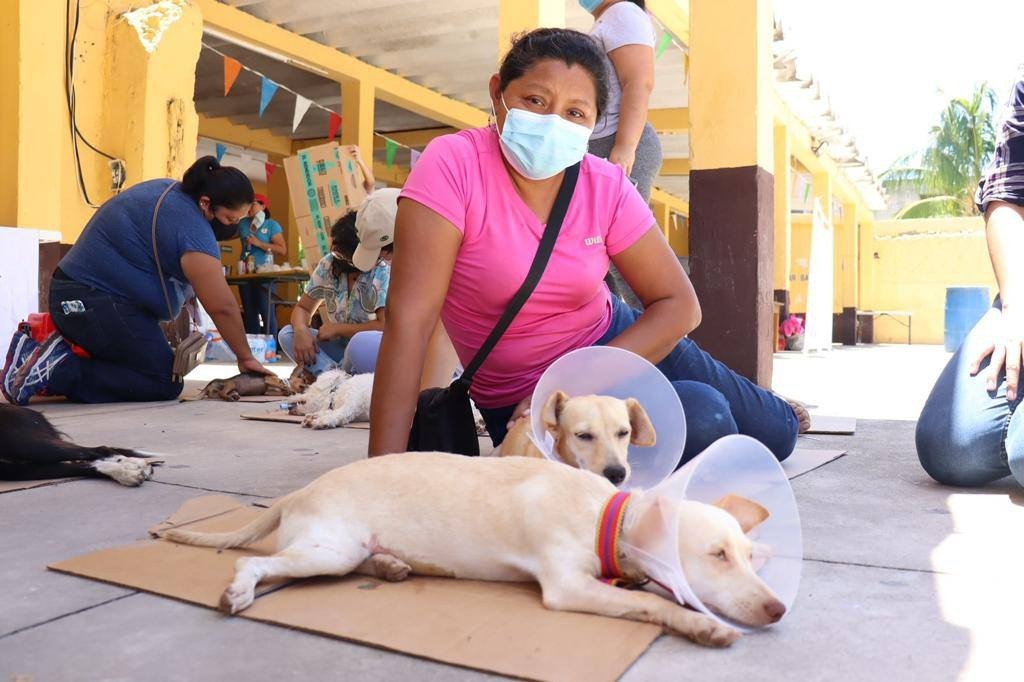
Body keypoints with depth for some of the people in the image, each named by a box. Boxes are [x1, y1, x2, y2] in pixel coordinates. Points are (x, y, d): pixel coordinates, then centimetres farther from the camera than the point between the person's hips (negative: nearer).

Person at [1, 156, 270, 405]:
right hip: (96, 303, -10)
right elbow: (223, 308, -20)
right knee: (165, 383, -12)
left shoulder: (168, 190, 9)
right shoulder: (191, 228, -21)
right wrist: (245, 357, -8)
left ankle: (64, 349, 6)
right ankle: (60, 371, -16)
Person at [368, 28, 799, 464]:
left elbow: (678, 305, -11)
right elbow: (410, 319, -30)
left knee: (778, 433, 14)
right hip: (523, 398, -4)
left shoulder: (606, 187, -12)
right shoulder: (453, 164, -24)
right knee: (702, 422, -25)